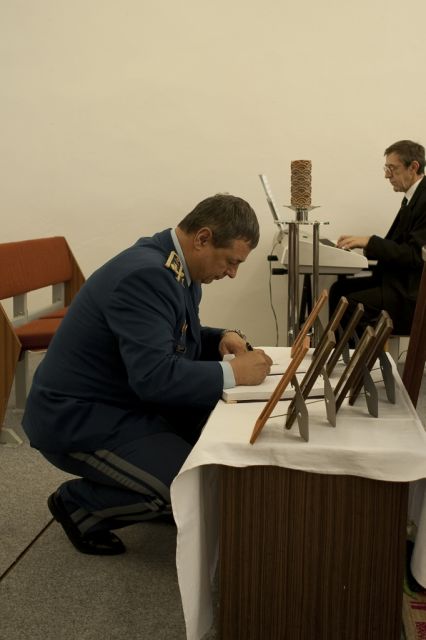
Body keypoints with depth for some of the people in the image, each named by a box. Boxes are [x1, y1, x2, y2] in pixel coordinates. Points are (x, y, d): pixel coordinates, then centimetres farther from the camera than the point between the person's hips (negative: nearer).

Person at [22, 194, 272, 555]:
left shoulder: (176, 266, 3)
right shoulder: (147, 276, -28)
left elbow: (178, 339, 17)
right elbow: (154, 376, -34)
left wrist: (222, 339, -2)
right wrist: (233, 372, -26)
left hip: (126, 401, 10)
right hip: (79, 420, -10)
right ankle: (78, 504, 4)